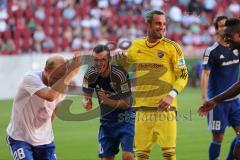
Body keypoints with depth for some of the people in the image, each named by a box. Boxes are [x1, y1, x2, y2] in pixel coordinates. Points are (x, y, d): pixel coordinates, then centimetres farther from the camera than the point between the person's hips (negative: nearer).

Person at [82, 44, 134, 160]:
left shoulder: (120, 74, -22)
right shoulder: (90, 75, -9)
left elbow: (126, 103, -18)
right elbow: (87, 97, 3)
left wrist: (109, 101, -34)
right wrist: (86, 103, -21)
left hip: (125, 119, -5)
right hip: (106, 119, 5)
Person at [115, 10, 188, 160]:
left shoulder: (172, 47, -2)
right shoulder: (136, 46, 10)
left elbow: (183, 75, -2)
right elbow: (125, 65, 28)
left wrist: (171, 95, -16)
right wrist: (120, 56, 6)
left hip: (164, 106, -3)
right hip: (142, 107, 3)